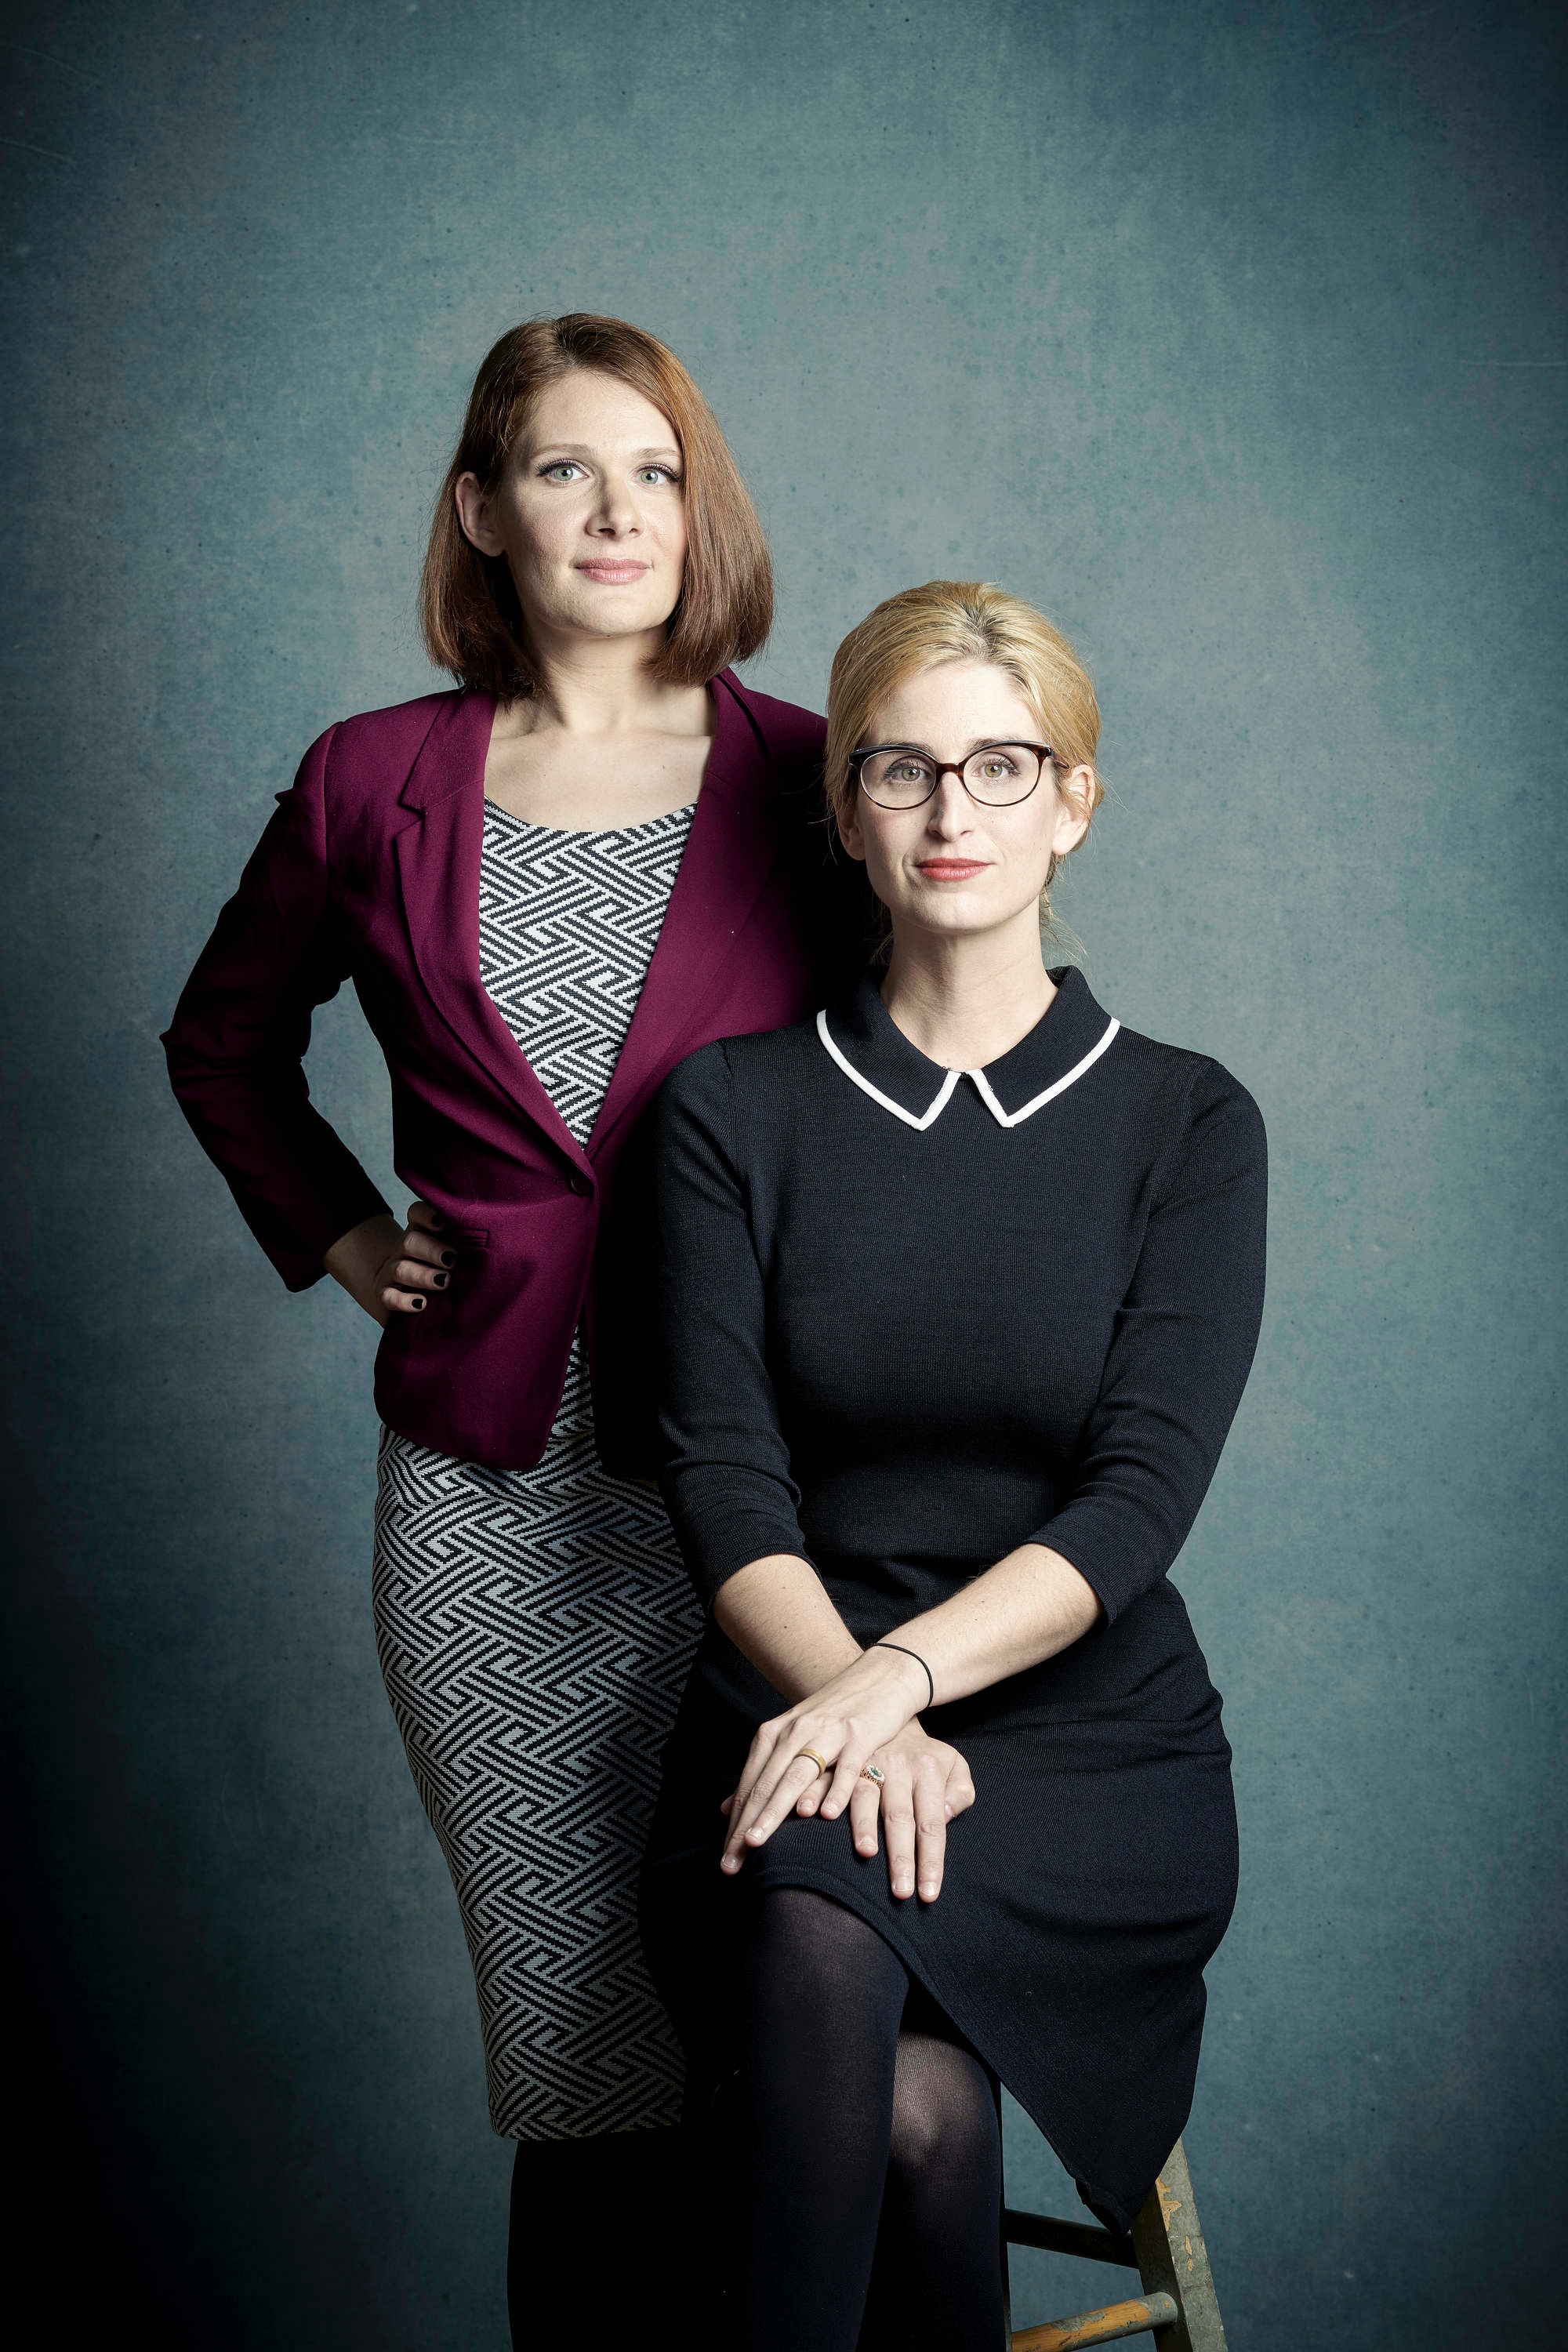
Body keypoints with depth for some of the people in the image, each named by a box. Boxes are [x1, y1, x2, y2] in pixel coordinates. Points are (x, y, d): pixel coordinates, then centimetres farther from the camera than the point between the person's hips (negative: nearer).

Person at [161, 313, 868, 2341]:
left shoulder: (804, 785, 1)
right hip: (487, 1476, 1)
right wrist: (336, 1235, 11)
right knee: (565, 2022, 8)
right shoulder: (375, 785, 6)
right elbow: (224, 1040, 23)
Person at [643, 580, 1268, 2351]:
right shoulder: (734, 1108, 7)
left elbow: (1142, 1496, -7)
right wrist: (864, 1724, -20)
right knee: (919, 2116, -31)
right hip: (799, 1710, 1)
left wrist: (896, 1676, -23)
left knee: (828, 1933, -33)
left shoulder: (1188, 1123, 4)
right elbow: (724, 1482, -2)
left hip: (1090, 1741, 0)